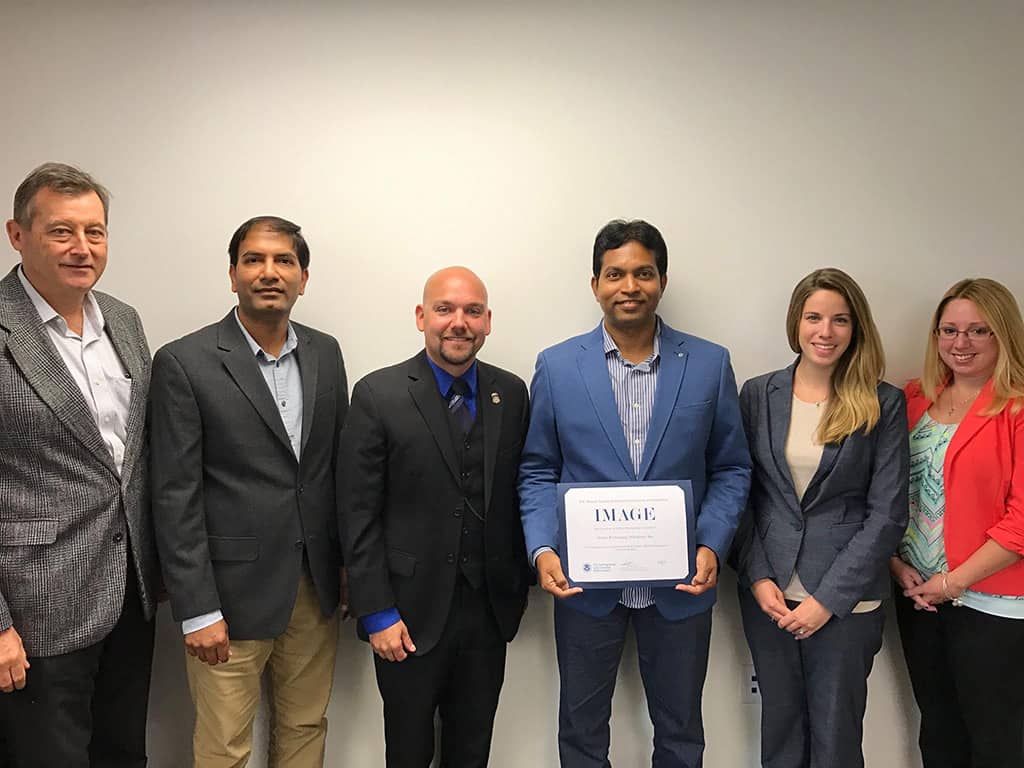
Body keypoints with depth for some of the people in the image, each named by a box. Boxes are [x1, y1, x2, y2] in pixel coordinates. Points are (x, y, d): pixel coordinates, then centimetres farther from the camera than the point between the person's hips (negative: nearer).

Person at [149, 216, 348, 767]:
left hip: (316, 587, 5)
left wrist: (348, 565, 10)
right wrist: (197, 611, -12)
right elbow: (175, 498, -11)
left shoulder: (325, 353, 5)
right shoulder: (184, 363, -10)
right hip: (232, 593, -4)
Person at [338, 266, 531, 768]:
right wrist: (376, 614, -11)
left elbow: (520, 493, 7)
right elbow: (359, 515, -10)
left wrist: (520, 586, 6)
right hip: (411, 612, -3)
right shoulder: (378, 396, -9)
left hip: (491, 610, 3)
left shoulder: (512, 393, 2)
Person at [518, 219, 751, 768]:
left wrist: (712, 547, -12)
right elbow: (537, 471, 1)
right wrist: (542, 550, -13)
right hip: (585, 581, 0)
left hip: (680, 584, 1)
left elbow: (731, 468, 2)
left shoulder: (709, 364, -2)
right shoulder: (556, 366, -3)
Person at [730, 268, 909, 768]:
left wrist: (829, 598, -11)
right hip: (767, 594, 2)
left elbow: (887, 513, -6)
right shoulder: (758, 394, 2)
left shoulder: (883, 405, -4)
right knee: (780, 727, 15)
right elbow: (740, 493, 4)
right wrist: (757, 577, -6)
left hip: (847, 601, -2)